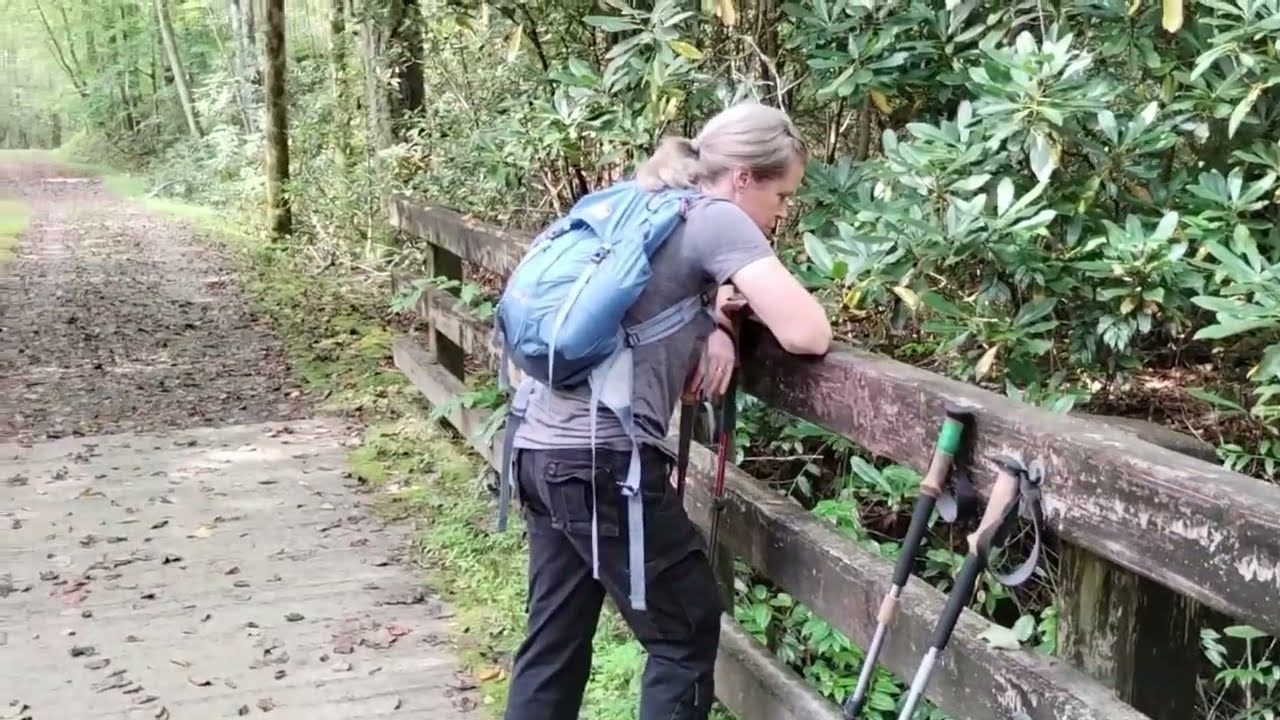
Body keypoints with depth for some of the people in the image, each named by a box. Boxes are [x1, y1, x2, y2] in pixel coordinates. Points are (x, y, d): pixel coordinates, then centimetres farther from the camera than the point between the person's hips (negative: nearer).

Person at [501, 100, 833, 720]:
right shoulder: (717, 220, -7)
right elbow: (807, 336, -14)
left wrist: (714, 323, 8)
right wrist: (756, 300, 8)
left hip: (543, 449, 9)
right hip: (602, 459, -9)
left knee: (554, 642, 18)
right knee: (687, 633, 8)